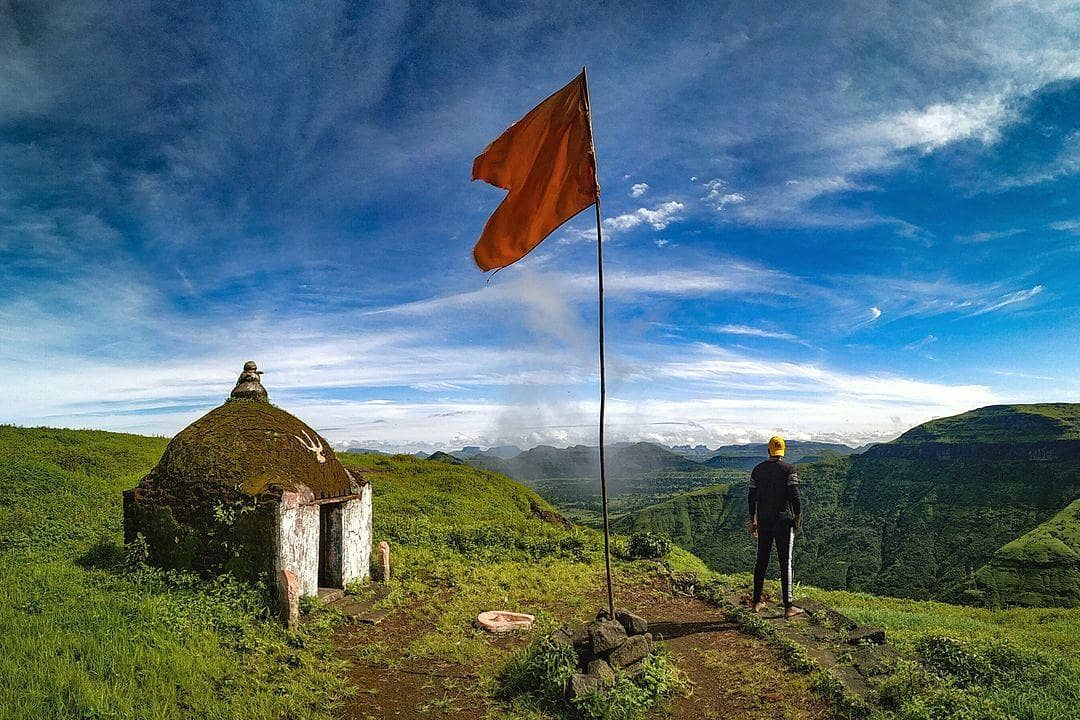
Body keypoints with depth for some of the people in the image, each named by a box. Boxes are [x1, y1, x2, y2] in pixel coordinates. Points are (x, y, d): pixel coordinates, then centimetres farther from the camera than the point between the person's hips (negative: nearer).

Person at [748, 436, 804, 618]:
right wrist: (798, 518, 0)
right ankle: (788, 607, 2)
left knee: (761, 561, 12)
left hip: (763, 521, 4)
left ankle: (757, 603, 18)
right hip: (784, 522, -4)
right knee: (786, 563, 0)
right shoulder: (789, 469, -7)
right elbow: (794, 496, -13)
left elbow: (752, 497, 7)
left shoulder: (758, 469, 5)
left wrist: (752, 521, 15)